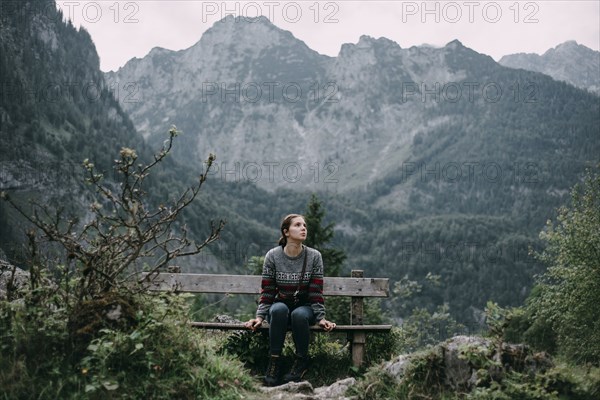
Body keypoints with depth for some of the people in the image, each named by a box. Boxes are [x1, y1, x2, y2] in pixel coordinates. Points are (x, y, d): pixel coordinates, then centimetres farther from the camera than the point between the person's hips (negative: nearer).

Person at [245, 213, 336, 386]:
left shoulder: (314, 256, -5)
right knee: (279, 309, -36)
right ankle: (274, 361, -24)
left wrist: (321, 317, -15)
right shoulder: (272, 256, -6)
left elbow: (316, 291, -6)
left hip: (305, 306, 0)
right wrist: (260, 316, -14)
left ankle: (301, 361, -12)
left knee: (299, 314, -36)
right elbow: (267, 291, -4)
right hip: (280, 305, 0)